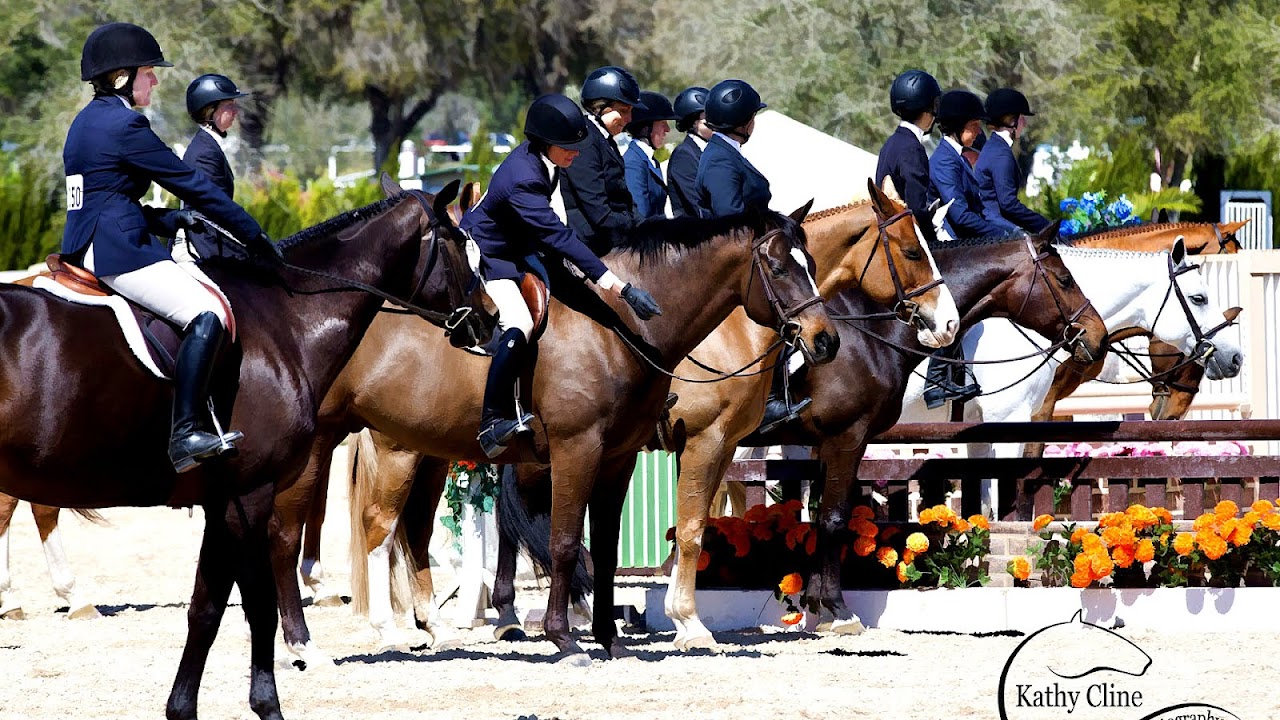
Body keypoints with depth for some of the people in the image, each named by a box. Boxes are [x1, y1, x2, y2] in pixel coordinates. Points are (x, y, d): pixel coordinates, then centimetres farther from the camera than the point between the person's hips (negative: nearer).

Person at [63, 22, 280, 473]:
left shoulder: (86, 122, 18)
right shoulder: (124, 123, -12)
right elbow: (190, 184, -10)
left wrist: (169, 221, 15)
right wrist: (254, 236, -4)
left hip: (86, 247, 11)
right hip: (117, 252, -11)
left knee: (202, 297, 24)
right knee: (207, 315, -21)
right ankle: (186, 433, -32)